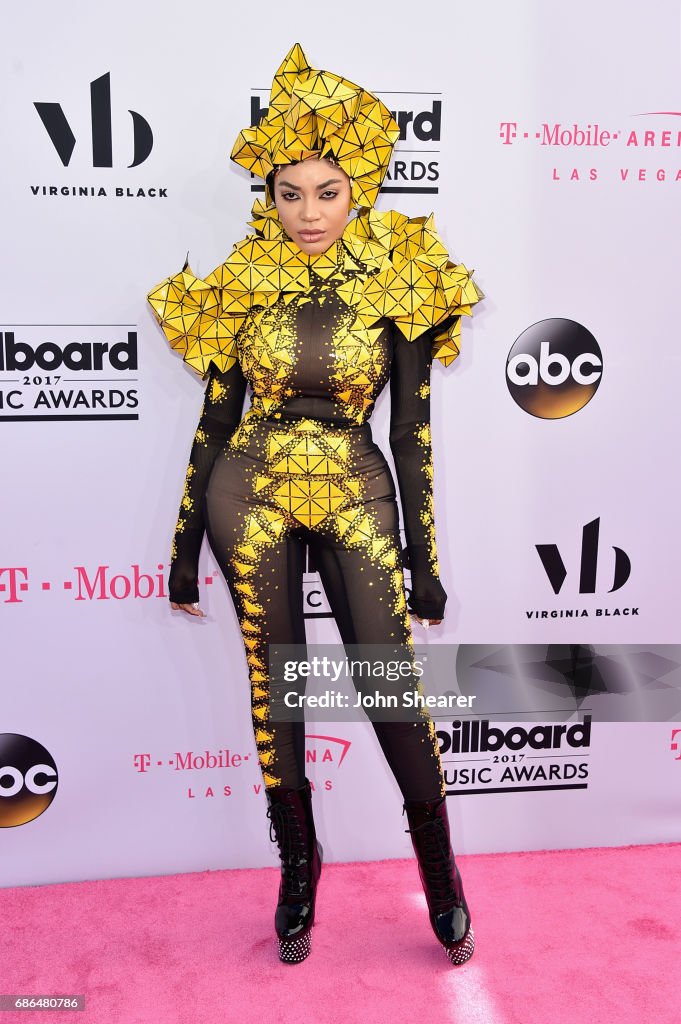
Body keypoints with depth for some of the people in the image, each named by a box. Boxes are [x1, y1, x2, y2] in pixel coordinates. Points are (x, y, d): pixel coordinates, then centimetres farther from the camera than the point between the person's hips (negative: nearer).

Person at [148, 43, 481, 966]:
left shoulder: (399, 284, -2)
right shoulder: (241, 284, 2)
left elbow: (413, 432, 0)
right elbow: (215, 420, 6)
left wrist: (424, 560, 0)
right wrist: (185, 548, 7)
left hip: (356, 495, -1)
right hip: (251, 494, 2)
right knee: (274, 683, 8)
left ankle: (440, 870, 21)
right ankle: (298, 863, 30)